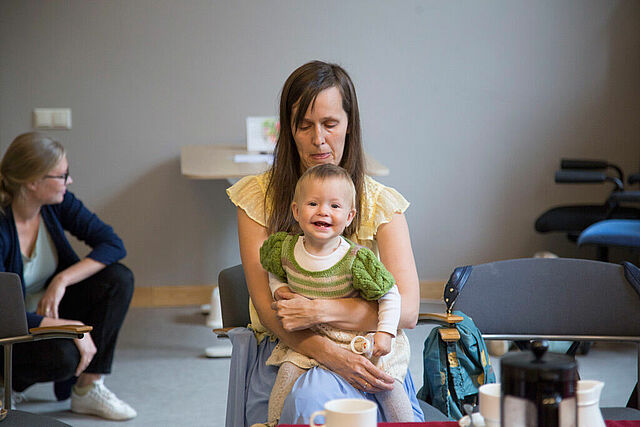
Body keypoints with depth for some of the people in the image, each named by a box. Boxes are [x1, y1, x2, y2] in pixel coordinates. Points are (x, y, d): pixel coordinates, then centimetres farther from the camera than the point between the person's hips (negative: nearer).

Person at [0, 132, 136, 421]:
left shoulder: (58, 204, -9)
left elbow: (113, 244, -13)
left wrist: (62, 280, -26)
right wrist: (72, 327, -32)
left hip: (49, 309, 7)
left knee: (118, 279, -18)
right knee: (62, 355, -36)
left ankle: (88, 388, -12)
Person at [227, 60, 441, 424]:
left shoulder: (380, 203, 4)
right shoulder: (258, 196, 3)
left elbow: (407, 310, -5)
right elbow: (267, 308, -4)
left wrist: (319, 310, -18)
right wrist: (329, 353, -21)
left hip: (366, 357, 0)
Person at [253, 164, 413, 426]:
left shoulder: (354, 260, -17)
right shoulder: (286, 250, -6)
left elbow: (390, 294, -8)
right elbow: (274, 273, 19)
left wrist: (385, 332, -15)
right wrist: (279, 289, -1)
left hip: (355, 337, -3)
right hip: (307, 338, 3)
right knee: (289, 370, -17)